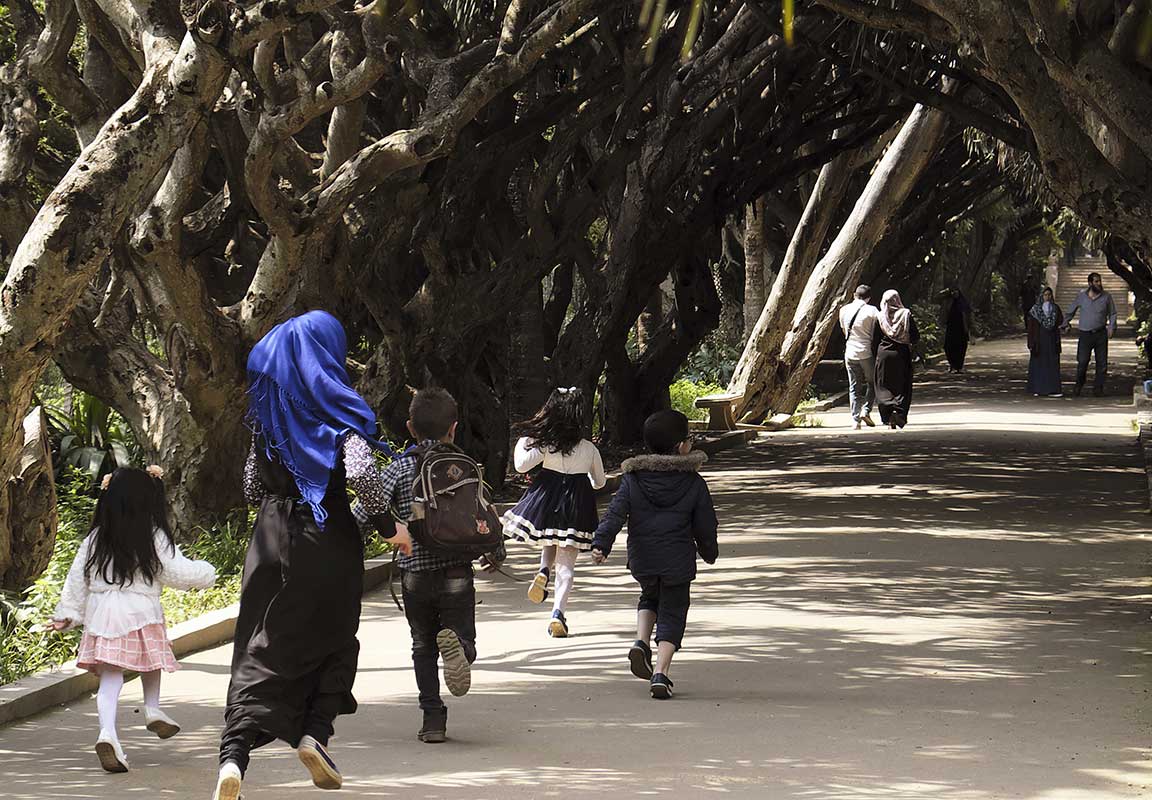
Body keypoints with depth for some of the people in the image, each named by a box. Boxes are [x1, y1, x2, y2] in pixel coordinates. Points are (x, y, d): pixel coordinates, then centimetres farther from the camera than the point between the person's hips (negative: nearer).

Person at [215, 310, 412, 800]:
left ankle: (234, 756, -17)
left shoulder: (266, 410, 8)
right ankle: (314, 733, 0)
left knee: (261, 650, 0)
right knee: (333, 643, 17)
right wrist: (388, 525, -8)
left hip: (271, 537, 3)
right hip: (327, 538, -3)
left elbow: (252, 485, 13)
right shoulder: (337, 407, -7)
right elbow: (360, 471, -20)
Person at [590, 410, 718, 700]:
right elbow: (705, 524, 3)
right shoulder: (693, 482, -5)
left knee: (650, 597, 29)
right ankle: (660, 672, -8)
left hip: (642, 560, 2)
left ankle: (641, 641, 5)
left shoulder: (633, 478, -2)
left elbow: (615, 514, -12)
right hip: (678, 561, -2)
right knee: (672, 614, 7)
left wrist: (601, 544, -16)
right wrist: (709, 552, 19)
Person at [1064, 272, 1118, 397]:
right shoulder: (1081, 296, 3)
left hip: (1101, 334, 1)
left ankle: (1098, 387, 9)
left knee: (1102, 362, 0)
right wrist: (1066, 324, 16)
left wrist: (1112, 327, 2)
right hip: (1085, 334, -1)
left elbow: (1112, 313, 15)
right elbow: (1070, 311, 17)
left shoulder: (1106, 297, 4)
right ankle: (1079, 384, 16)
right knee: (1082, 361, -6)